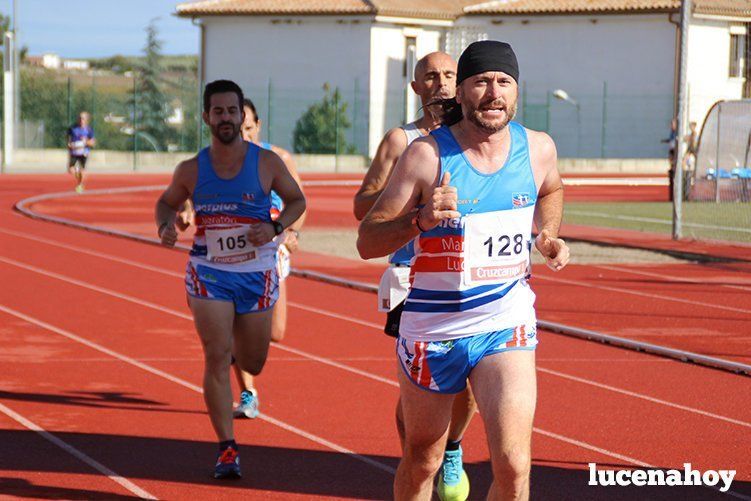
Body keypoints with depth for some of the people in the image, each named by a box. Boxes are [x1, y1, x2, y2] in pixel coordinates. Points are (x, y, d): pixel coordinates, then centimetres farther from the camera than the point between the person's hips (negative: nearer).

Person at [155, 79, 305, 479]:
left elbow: (297, 199, 6)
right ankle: (227, 449, -5)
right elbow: (167, 202, 13)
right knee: (216, 358, -13)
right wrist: (165, 227, -10)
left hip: (257, 276, 1)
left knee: (252, 365, 12)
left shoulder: (266, 163, -7)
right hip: (209, 274, -1)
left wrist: (275, 227, -14)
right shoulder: (191, 170, -4)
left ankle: (239, 343, 51)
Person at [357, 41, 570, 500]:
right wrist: (421, 220, -30)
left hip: (507, 325, 2)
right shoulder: (426, 155, -13)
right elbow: (366, 241, -12)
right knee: (421, 463, 14)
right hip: (431, 328, -1)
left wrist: (549, 236, 6)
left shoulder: (538, 148, -1)